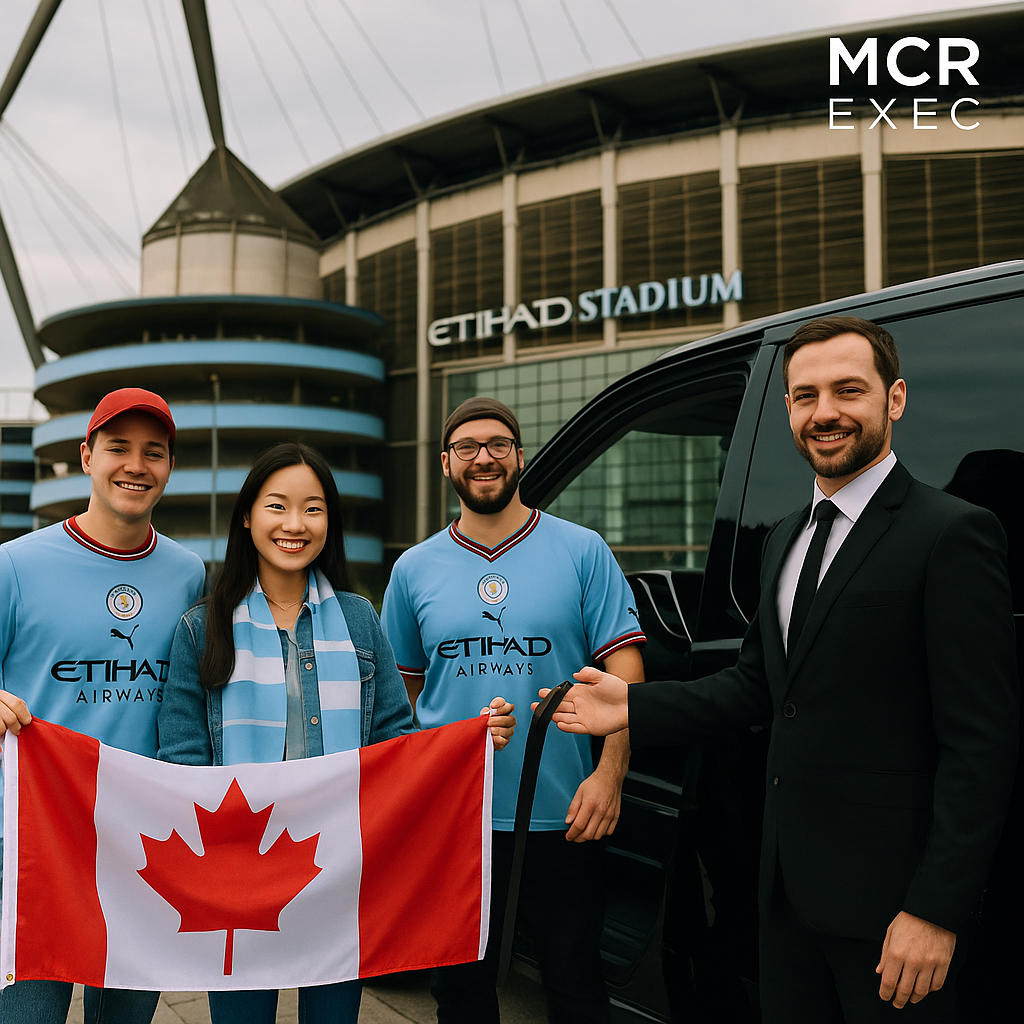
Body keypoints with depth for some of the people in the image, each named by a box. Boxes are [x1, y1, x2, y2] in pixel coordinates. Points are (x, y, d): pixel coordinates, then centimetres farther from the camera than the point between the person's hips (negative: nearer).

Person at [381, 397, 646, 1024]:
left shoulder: (583, 552, -2)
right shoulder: (415, 569, 5)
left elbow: (623, 668, -4)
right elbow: (401, 690, 12)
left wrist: (609, 774, -14)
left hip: (562, 818, -2)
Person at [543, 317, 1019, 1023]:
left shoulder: (954, 533, -13)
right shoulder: (785, 539, 13)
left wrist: (938, 909, -19)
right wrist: (635, 708, 5)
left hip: (885, 892, -7)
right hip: (790, 884, 8)